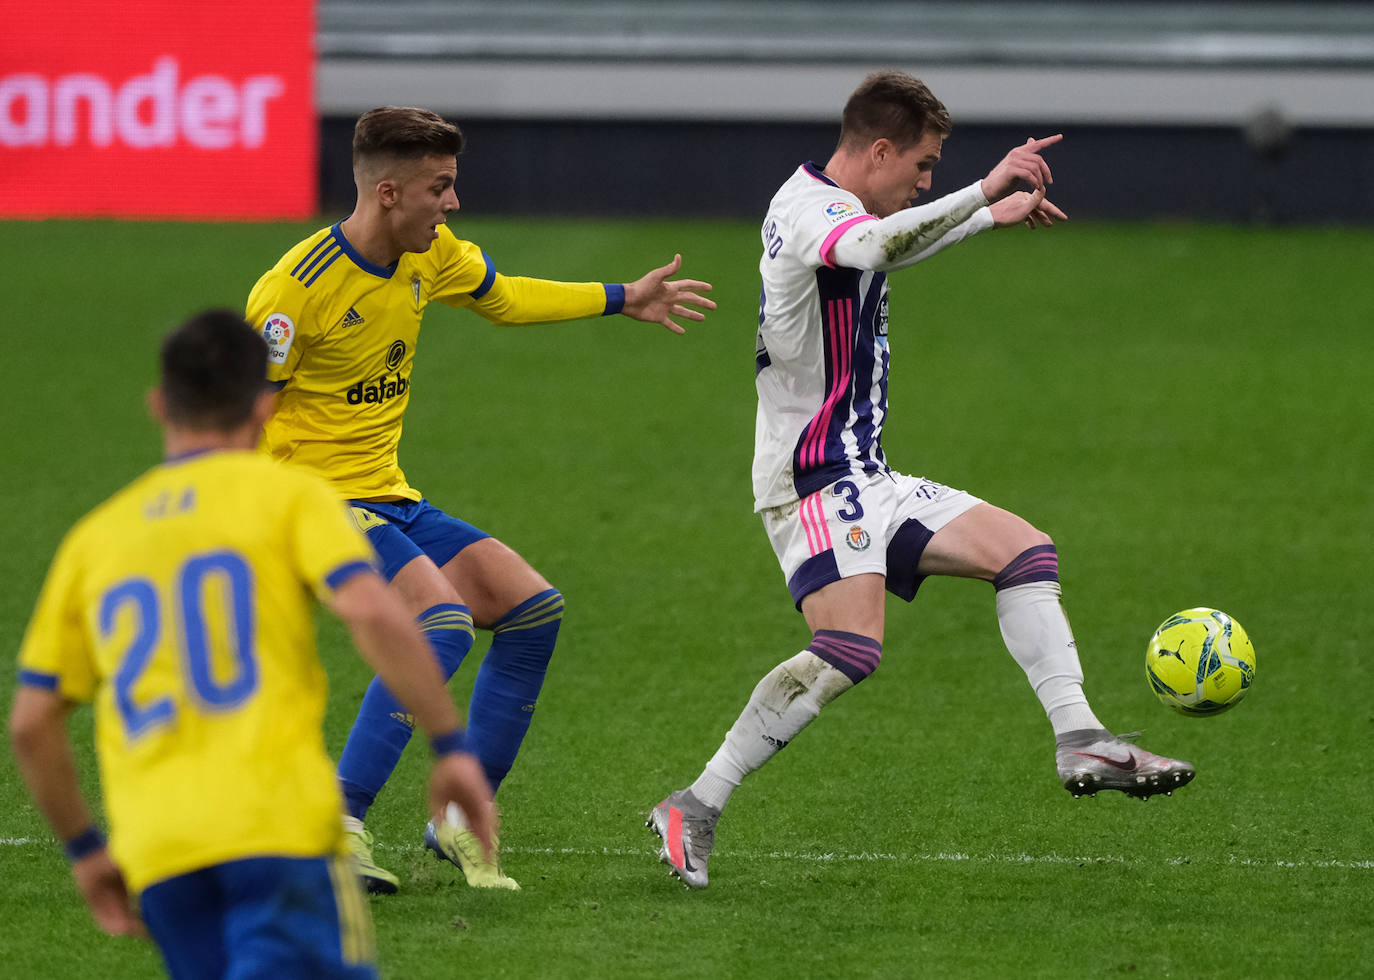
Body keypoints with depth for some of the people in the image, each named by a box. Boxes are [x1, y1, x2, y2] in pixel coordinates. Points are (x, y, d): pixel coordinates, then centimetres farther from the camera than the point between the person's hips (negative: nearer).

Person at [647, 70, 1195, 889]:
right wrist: (986, 190, -38)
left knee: (1026, 550, 6)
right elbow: (877, 246, -38)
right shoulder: (807, 208, -15)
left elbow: (889, 250, 42)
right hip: (815, 480, -11)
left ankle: (1080, 744, 2)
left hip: (867, 480, 11)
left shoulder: (839, 213, 17)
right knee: (850, 652, -26)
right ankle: (696, 810, -20)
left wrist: (994, 216, 48)